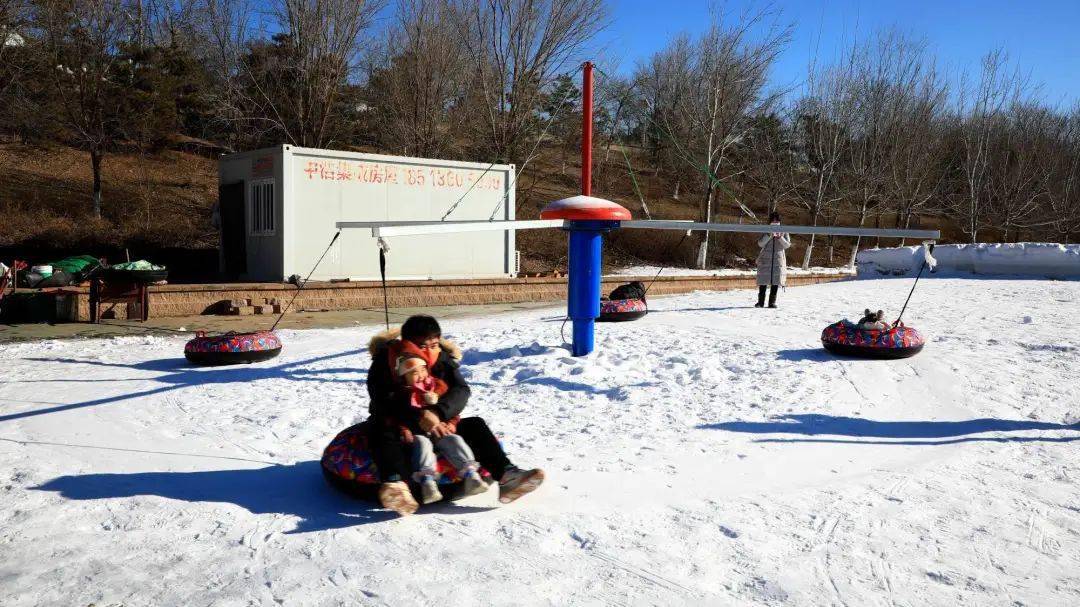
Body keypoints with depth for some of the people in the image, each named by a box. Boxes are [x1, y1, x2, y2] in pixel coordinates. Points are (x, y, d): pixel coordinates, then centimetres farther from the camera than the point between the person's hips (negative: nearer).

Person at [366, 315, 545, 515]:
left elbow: (462, 390, -13)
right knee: (381, 431, -36)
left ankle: (507, 476, -30)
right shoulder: (385, 359, -8)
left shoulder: (443, 358, 2)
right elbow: (382, 399, -23)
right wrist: (419, 416, -36)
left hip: (436, 425, 4)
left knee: (475, 425, -15)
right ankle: (396, 484, -62)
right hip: (397, 424, -3)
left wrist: (436, 413, -33)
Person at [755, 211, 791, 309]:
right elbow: (760, 243, -4)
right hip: (765, 259, -1)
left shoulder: (783, 231, 9)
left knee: (775, 282, -1)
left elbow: (787, 245, 0)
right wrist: (769, 235, -17)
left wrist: (780, 238, -17)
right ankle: (761, 301, 1)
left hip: (778, 259, 1)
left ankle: (772, 302, 5)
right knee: (763, 280, -4)